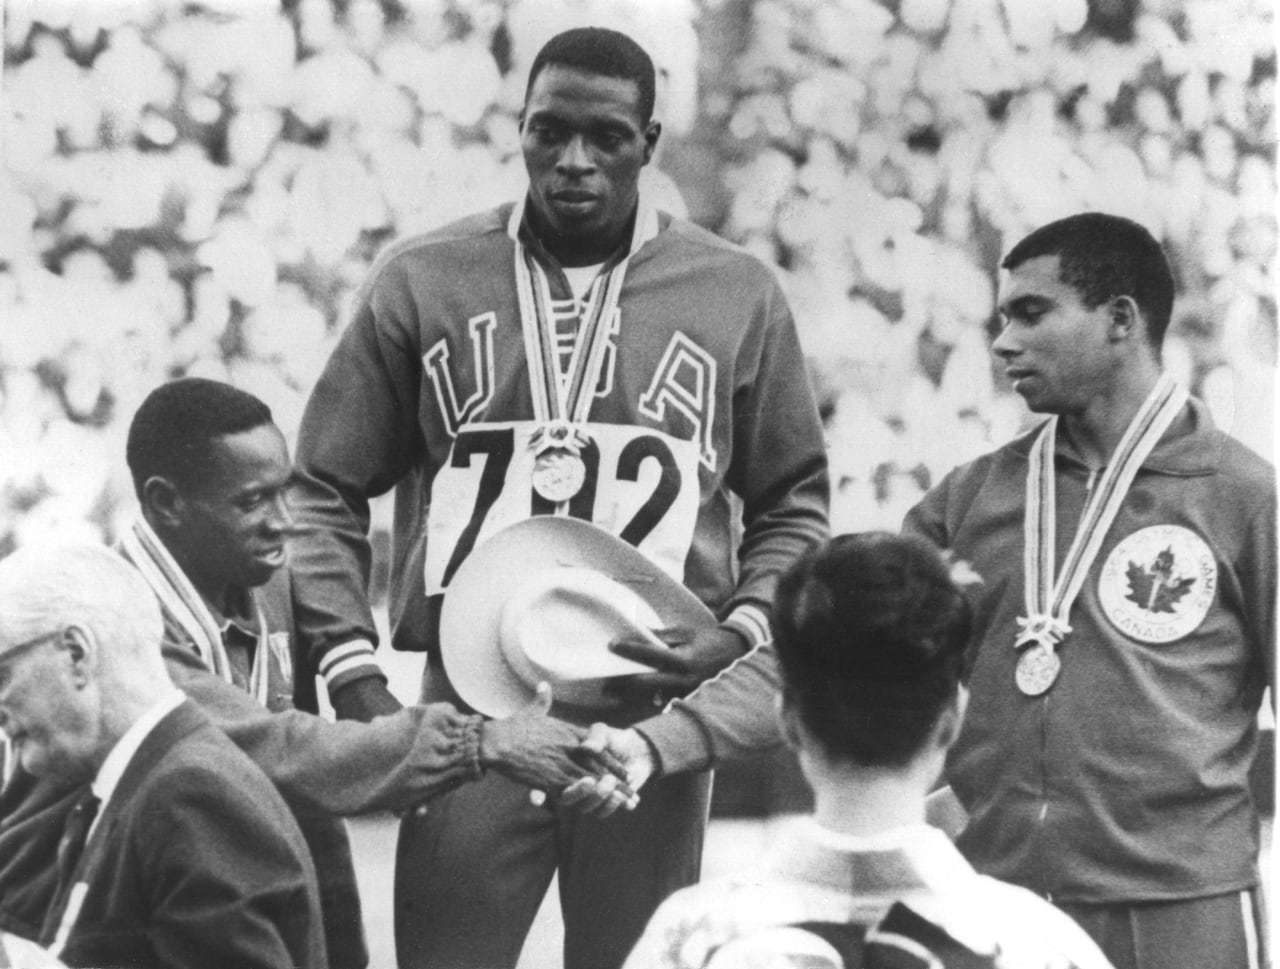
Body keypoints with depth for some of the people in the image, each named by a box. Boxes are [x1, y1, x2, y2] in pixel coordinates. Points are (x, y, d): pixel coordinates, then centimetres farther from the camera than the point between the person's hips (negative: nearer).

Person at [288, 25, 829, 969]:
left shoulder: (738, 295, 5)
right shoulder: (422, 280, 4)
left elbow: (792, 506, 13)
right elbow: (327, 491, 8)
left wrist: (742, 632, -5)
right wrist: (353, 668, -3)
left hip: (652, 715, 1)